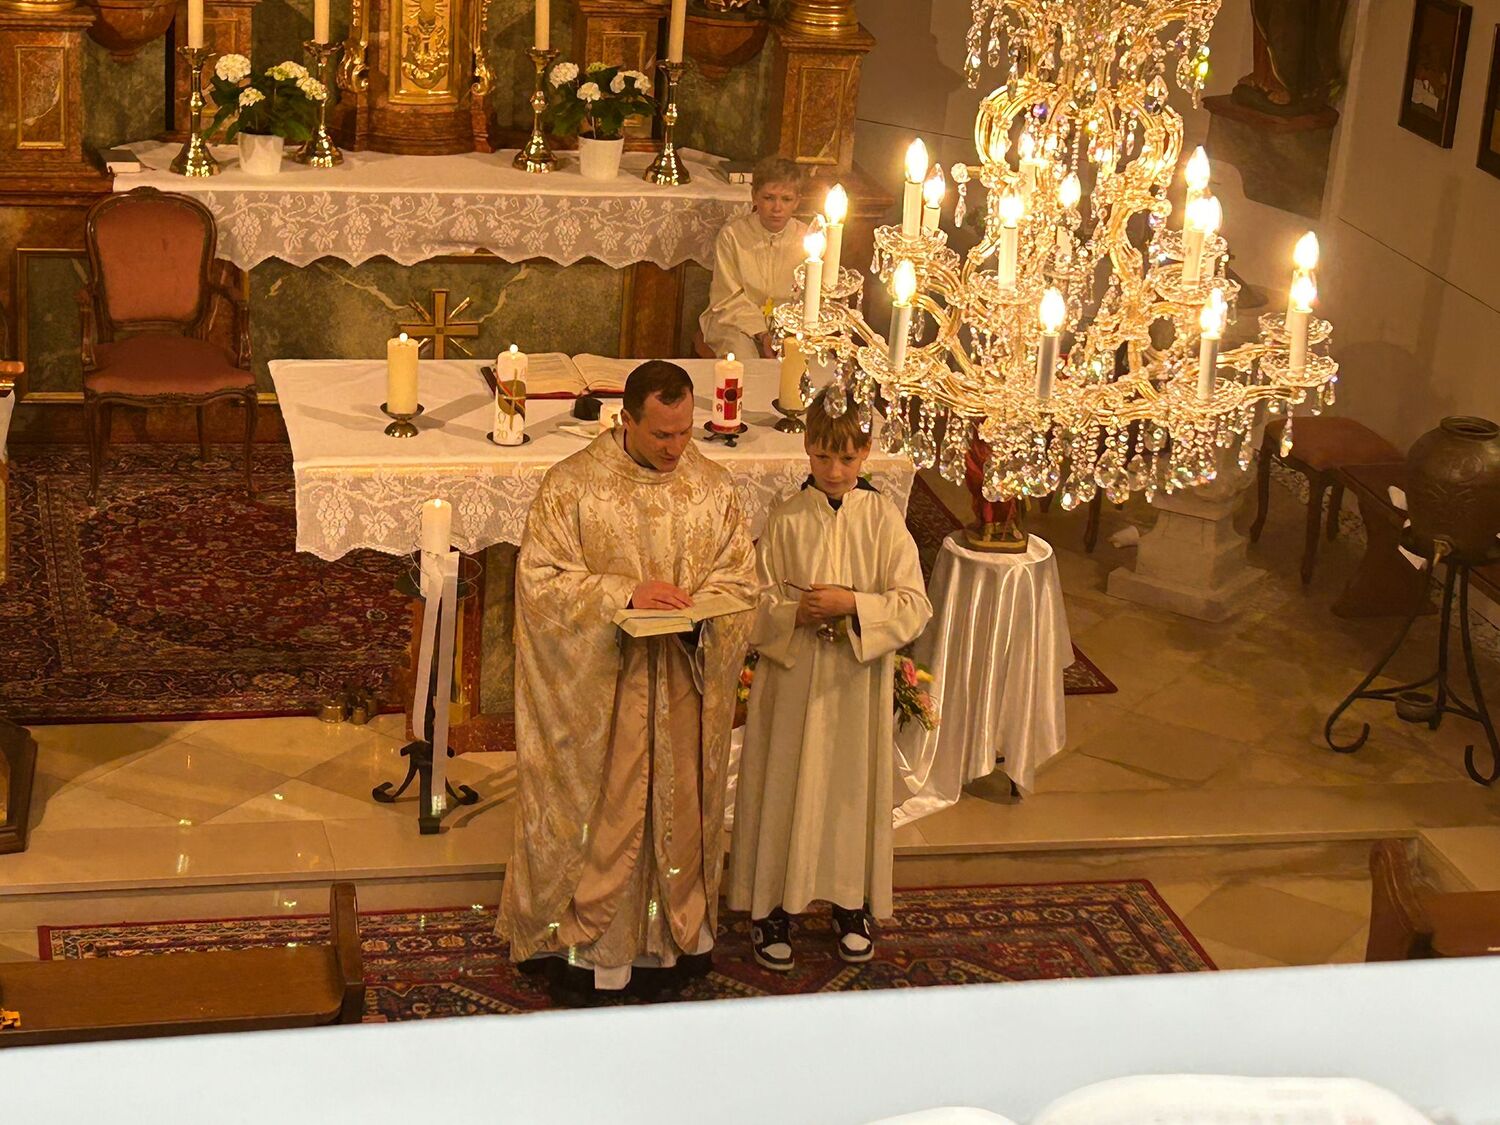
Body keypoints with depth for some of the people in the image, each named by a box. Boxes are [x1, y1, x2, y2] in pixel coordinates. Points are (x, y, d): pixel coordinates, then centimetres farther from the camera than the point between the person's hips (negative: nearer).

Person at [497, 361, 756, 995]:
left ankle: (677, 929, 29)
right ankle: (577, 936, 19)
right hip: (596, 686, -3)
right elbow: (539, 577, -13)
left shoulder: (712, 485, 1)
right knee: (594, 805, 5)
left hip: (685, 682, 4)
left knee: (679, 798, 13)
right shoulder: (574, 484, -10)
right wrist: (626, 595, -23)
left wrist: (697, 605, -17)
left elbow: (741, 576, 5)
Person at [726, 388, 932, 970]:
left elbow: (914, 605, -7)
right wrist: (796, 614, -20)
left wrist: (853, 605, -20)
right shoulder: (787, 518, -3)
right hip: (792, 675, 0)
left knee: (853, 784, 10)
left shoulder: (883, 518, -4)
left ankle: (852, 904, 28)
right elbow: (758, 599, -2)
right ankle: (773, 906, 19)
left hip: (858, 681, 0)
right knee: (786, 784, 6)